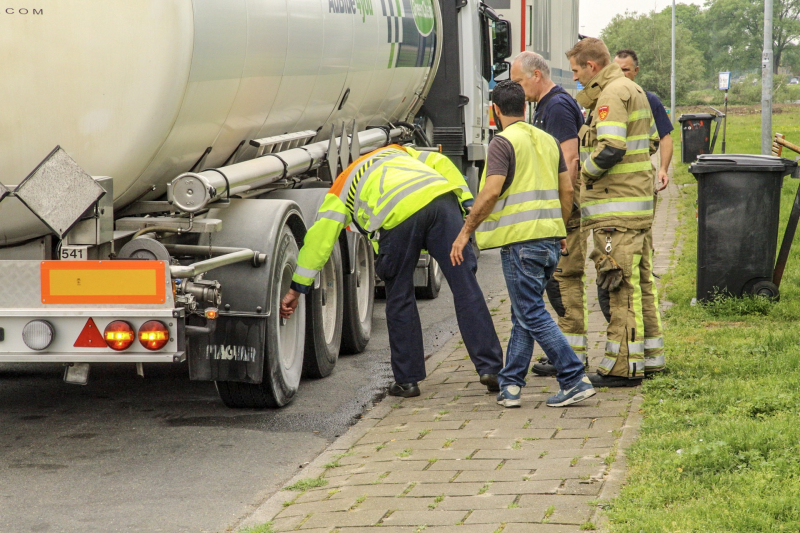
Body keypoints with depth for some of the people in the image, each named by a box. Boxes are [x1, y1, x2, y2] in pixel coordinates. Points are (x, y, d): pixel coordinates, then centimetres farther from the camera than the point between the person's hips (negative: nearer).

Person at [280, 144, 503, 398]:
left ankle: (407, 379, 18)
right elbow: (441, 164, 26)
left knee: (400, 299, 14)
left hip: (398, 216, -2)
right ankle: (490, 368, -2)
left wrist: (297, 288, 25)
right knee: (465, 287, 2)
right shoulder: (396, 152, 42)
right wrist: (467, 202, 18)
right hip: (441, 198, 3)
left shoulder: (341, 187, 32)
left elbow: (319, 237, 23)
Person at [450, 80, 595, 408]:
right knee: (522, 314, 14)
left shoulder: (504, 142, -9)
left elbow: (491, 192, -18)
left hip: (521, 240, -8)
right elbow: (567, 189, 16)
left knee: (533, 315, -4)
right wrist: (560, 229, 27)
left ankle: (575, 381, -9)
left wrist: (466, 231, -11)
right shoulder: (547, 140, 14)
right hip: (550, 239, 8)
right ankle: (510, 385, 14)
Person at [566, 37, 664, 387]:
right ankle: (648, 355, 19)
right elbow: (652, 142, 26)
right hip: (637, 202, 10)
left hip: (617, 209, -10)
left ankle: (623, 367, -7)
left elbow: (610, 149, -23)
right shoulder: (633, 91, 19)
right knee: (637, 283, 14)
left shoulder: (611, 94, -13)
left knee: (621, 286, -8)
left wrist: (586, 171, -7)